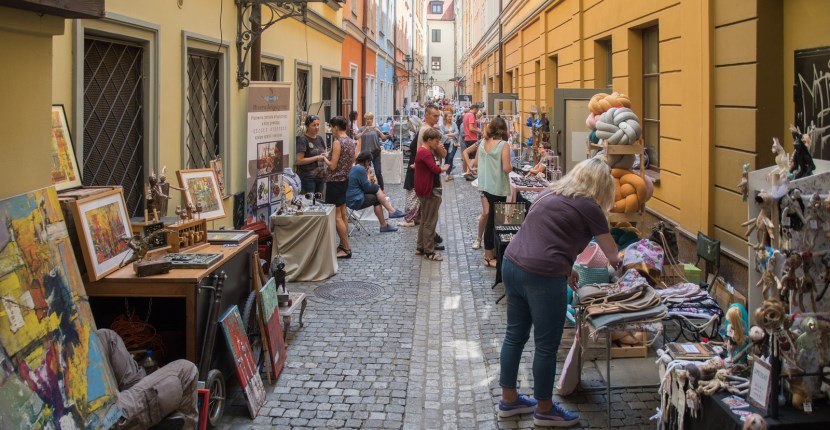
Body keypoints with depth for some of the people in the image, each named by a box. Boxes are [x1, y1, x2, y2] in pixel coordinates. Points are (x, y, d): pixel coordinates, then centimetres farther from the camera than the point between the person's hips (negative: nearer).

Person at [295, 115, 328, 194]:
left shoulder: (320, 138, 12)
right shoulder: (302, 139, -9)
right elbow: (299, 160, -15)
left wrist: (324, 156, 3)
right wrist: (317, 158, -15)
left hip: (320, 176, 7)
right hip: (307, 178, -7)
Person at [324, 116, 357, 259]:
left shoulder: (337, 142, -19)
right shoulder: (351, 141, 8)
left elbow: (332, 166, -20)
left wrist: (324, 158, -3)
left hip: (335, 181, -9)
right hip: (345, 180, 9)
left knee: (337, 216, -4)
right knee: (343, 213, 15)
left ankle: (346, 249, -4)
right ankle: (343, 244, 20)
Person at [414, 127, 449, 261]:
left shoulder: (423, 151, 13)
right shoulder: (425, 153, -21)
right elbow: (435, 169, -27)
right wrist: (443, 169, -10)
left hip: (424, 190, 11)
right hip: (429, 191, -11)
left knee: (424, 220, 19)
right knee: (430, 222, -3)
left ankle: (420, 248, 26)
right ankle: (429, 252, 2)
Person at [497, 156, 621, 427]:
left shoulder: (549, 193, 17)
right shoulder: (589, 207, -2)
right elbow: (612, 255, 7)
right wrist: (616, 262, 27)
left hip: (512, 264, 8)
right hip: (542, 276, -8)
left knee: (515, 335, 19)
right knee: (546, 346, 8)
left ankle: (508, 399, 33)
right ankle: (544, 411, 23)